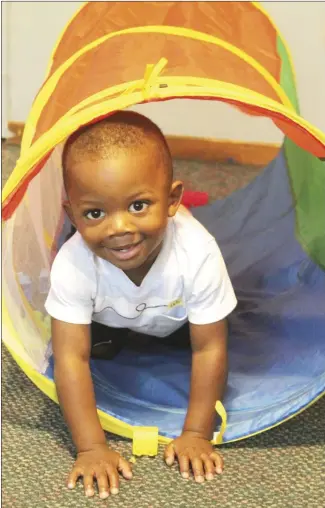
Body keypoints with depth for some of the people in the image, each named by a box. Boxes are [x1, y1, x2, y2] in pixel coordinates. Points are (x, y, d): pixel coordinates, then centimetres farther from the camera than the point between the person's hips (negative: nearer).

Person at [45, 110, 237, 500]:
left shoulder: (198, 254, -43)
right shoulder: (72, 265, -41)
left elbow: (209, 350, -32)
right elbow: (71, 359, -36)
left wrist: (197, 434, -27)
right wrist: (91, 448, -36)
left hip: (176, 320, 1)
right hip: (110, 318, 0)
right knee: (98, 348, -14)